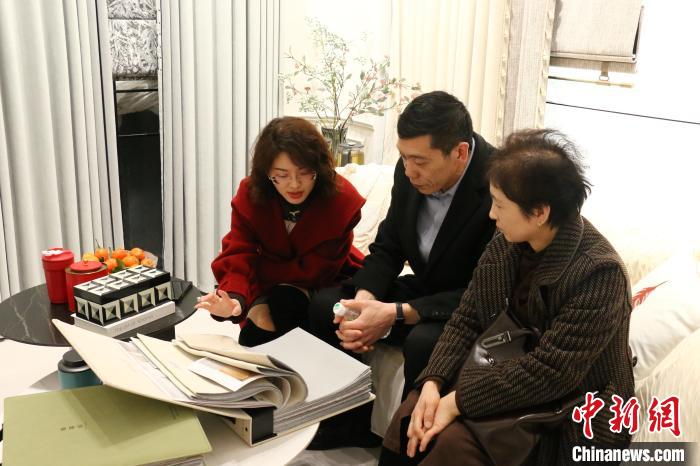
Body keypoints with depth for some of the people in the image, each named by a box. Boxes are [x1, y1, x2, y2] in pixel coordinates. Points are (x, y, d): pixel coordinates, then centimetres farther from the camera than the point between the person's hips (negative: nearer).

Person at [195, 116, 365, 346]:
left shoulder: (342, 199, -27)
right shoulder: (250, 194, -18)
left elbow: (315, 271, -24)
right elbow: (238, 256, -24)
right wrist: (235, 298, -46)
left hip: (326, 284, -2)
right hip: (274, 286, 3)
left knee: (284, 302, -30)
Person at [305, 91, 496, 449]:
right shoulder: (411, 169, -10)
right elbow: (387, 247, 1)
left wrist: (396, 314, -31)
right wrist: (364, 299, -19)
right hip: (422, 289, 6)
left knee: (423, 341, -35)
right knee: (323, 305, -8)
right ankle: (348, 420, 9)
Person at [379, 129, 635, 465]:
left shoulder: (599, 272, -25)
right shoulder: (506, 242, -3)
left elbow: (549, 372, -27)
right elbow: (466, 318, -1)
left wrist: (458, 401, -27)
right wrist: (433, 382, -17)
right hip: (508, 377, 6)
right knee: (411, 415, -13)